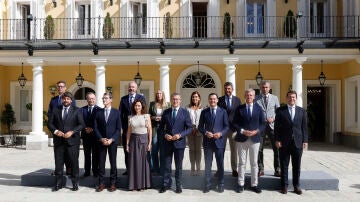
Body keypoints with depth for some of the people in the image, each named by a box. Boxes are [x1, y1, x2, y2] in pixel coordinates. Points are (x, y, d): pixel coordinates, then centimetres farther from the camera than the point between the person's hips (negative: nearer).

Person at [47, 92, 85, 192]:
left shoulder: (76, 110, 3)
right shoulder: (55, 110, 10)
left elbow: (81, 124, -2)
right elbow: (50, 123, 8)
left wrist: (72, 132, -16)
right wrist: (55, 131, -10)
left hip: (72, 140, -2)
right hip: (58, 141, 2)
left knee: (74, 163, 3)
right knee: (58, 163, 7)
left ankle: (75, 183, 14)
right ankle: (58, 183, 18)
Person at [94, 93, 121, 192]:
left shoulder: (116, 112, 1)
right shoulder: (98, 112, 7)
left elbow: (118, 128, -2)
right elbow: (95, 127, 4)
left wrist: (112, 139, -12)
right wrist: (101, 138, -9)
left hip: (112, 141, -2)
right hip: (101, 141, 2)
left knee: (113, 162, 4)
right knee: (101, 163, 4)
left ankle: (113, 183, 13)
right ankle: (101, 183, 13)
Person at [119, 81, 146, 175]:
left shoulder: (141, 98, 1)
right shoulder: (123, 99, 8)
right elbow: (120, 113, 5)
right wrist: (121, 126, -4)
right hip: (126, 128, 3)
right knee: (126, 150, 9)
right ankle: (127, 168, 20)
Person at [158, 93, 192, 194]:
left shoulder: (185, 112, -1)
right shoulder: (166, 112, 5)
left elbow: (189, 127, -2)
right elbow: (160, 127, 9)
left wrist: (180, 135, -15)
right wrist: (165, 135, -9)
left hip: (179, 142, -1)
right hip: (167, 142, 2)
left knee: (179, 166, 9)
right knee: (167, 165, 8)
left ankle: (178, 185, 21)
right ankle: (166, 184, 21)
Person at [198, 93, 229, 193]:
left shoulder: (223, 111, 3)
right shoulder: (204, 112, 6)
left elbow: (227, 126, 2)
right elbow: (200, 126, 6)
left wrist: (221, 133, -14)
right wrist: (206, 132, -12)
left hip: (219, 141, -1)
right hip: (207, 141, 1)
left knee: (220, 164, 8)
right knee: (208, 164, 7)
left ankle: (220, 185, 20)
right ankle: (207, 184, 17)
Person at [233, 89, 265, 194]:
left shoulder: (258, 108, 6)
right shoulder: (239, 109, 4)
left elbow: (262, 123, 5)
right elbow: (235, 123, 1)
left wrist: (257, 131, -12)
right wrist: (242, 131, -14)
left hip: (255, 138, 1)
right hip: (242, 139, 0)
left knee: (254, 163, 6)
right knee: (242, 162, 6)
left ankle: (254, 184, 16)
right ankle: (241, 184, 14)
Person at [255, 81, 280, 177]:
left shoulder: (274, 98, 10)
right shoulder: (256, 99, 4)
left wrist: (273, 118, -8)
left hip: (272, 125, 1)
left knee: (277, 148, -1)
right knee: (259, 149, 3)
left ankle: (277, 169, 9)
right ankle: (260, 169, 13)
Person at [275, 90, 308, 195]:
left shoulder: (302, 111, 9)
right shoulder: (280, 110, 2)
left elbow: (304, 127, 7)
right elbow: (277, 126, 0)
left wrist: (305, 141, 1)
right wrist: (277, 140, -7)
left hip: (298, 142, 2)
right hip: (284, 143, -1)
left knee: (297, 166, 8)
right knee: (284, 165, 5)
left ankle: (296, 185, 19)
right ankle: (284, 185, 15)